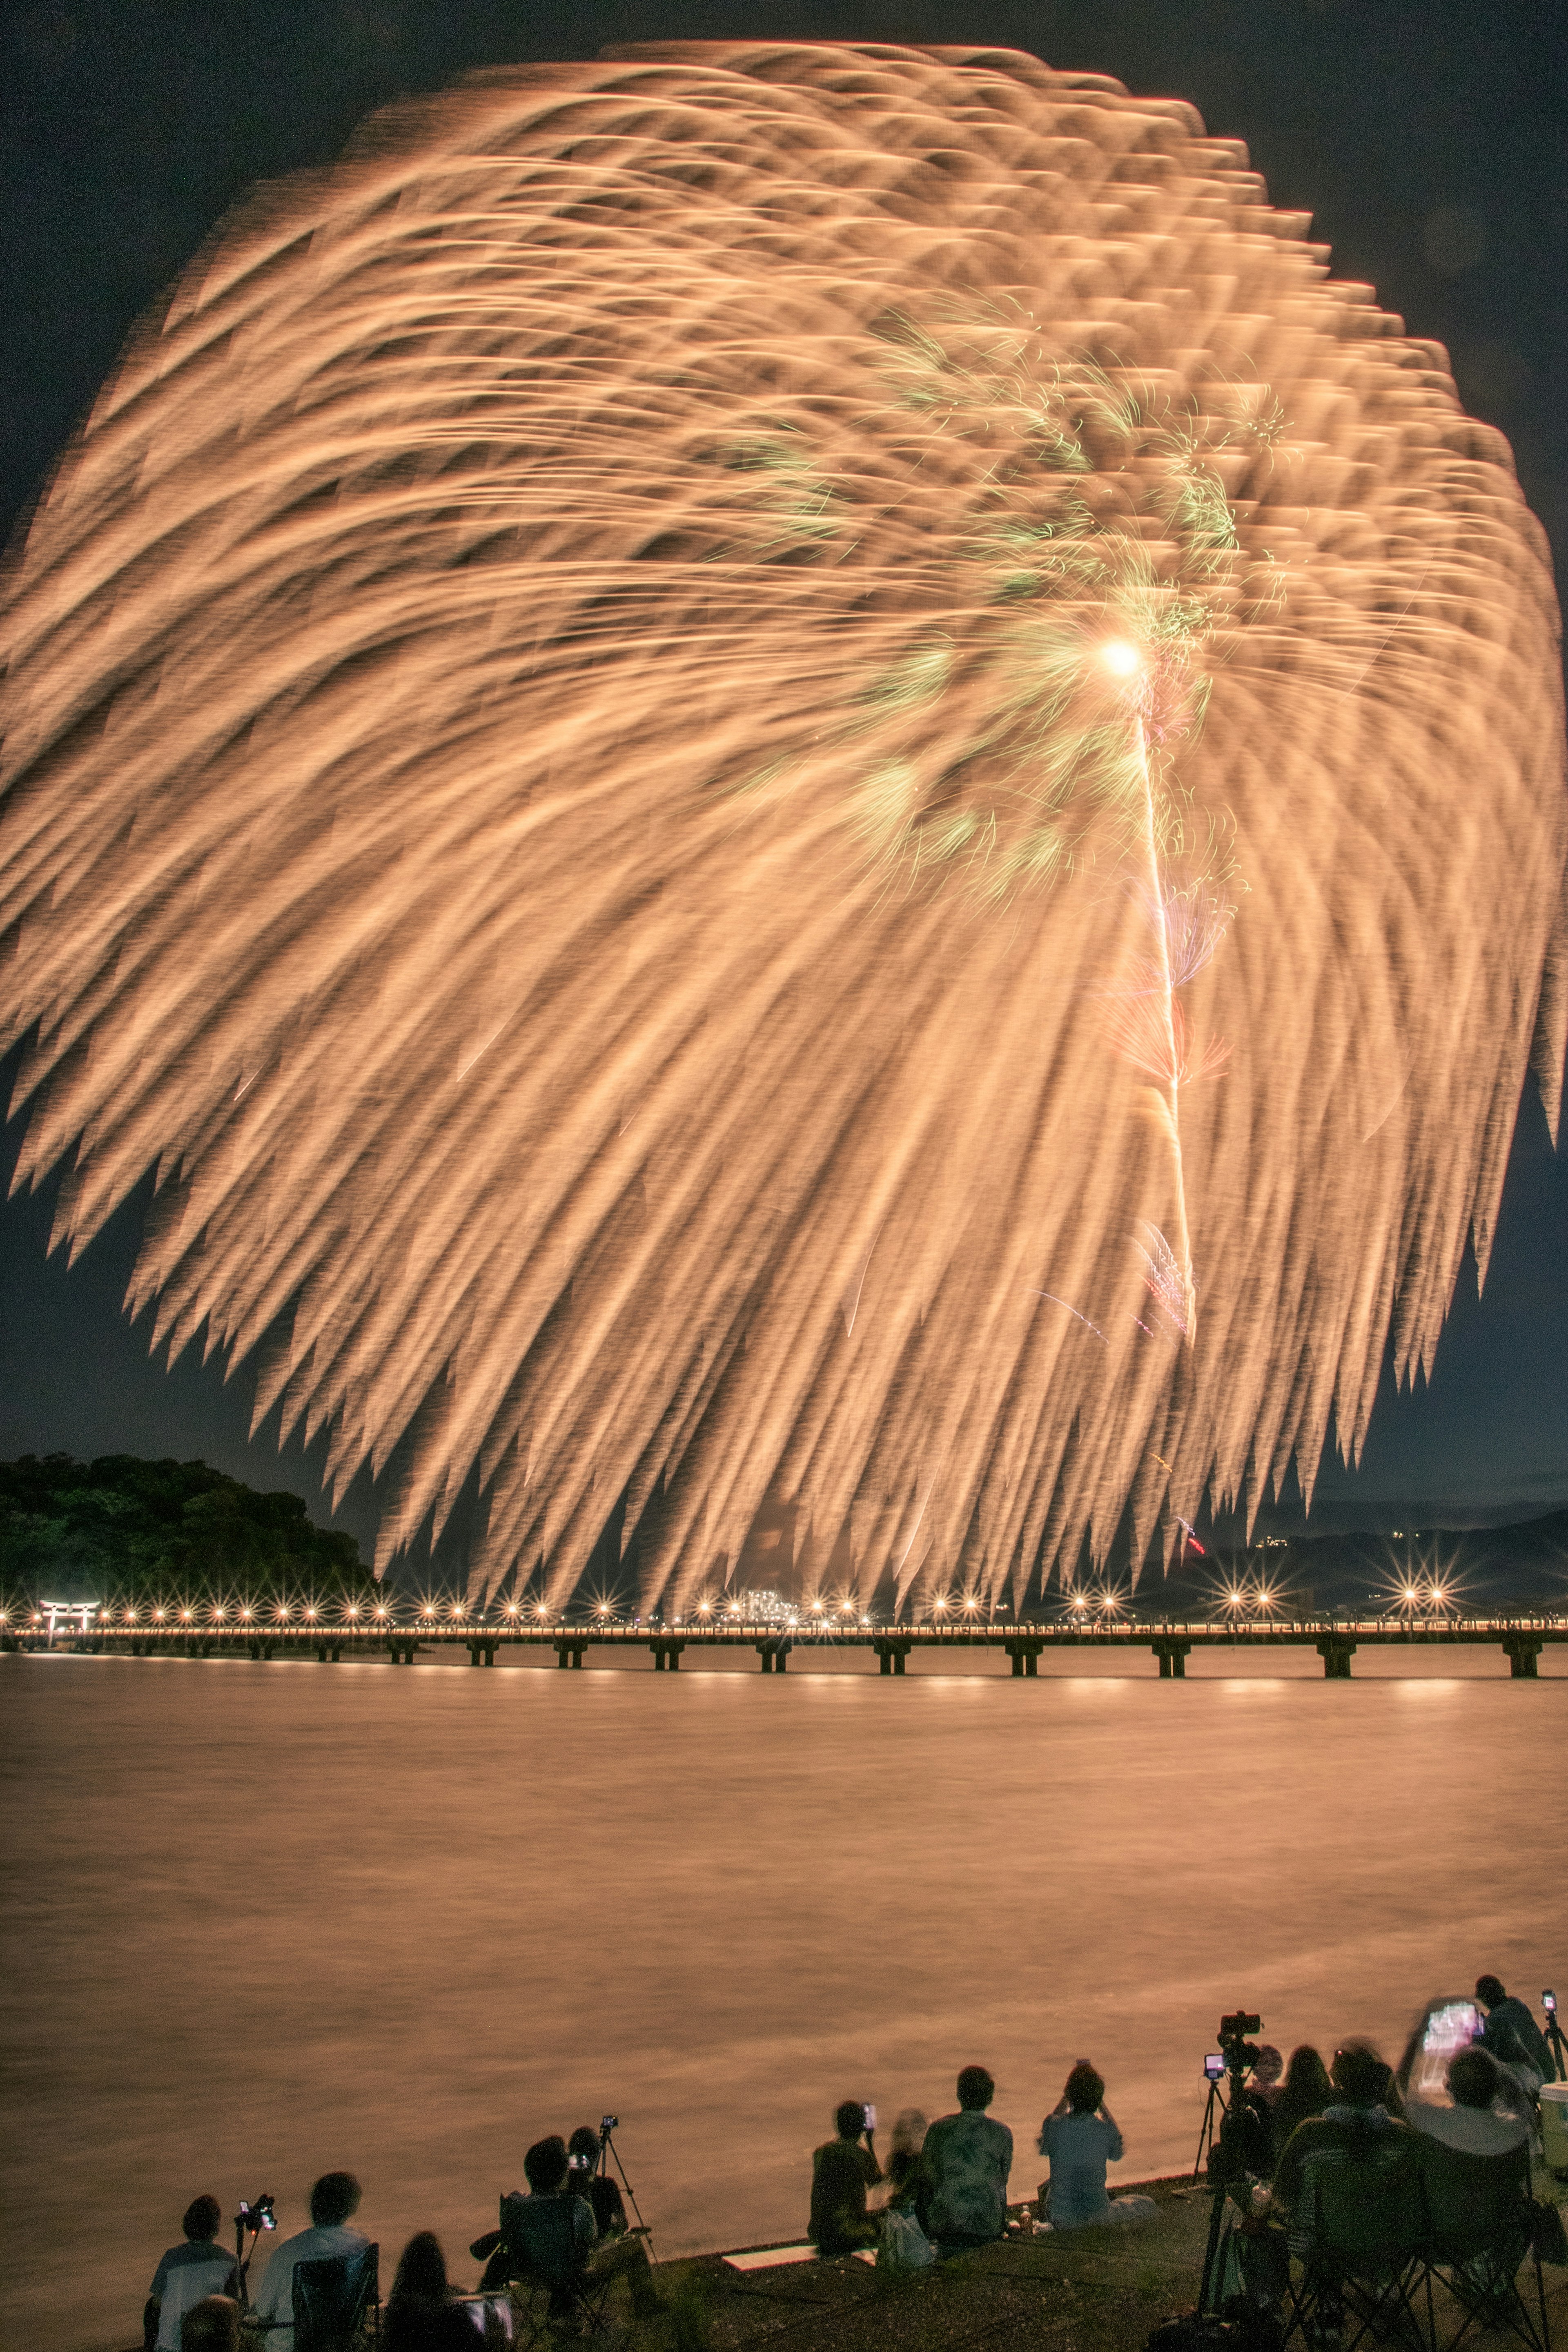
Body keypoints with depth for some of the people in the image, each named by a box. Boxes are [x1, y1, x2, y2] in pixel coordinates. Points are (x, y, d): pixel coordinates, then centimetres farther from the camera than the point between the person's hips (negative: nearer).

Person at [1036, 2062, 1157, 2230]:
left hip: (1061, 2220, 2)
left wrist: (1064, 2098, 8)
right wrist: (1101, 2104, 6)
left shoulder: (1054, 2125, -18)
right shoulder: (1105, 2128, -19)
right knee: (1148, 2205, 22)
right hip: (1098, 2215, -2)